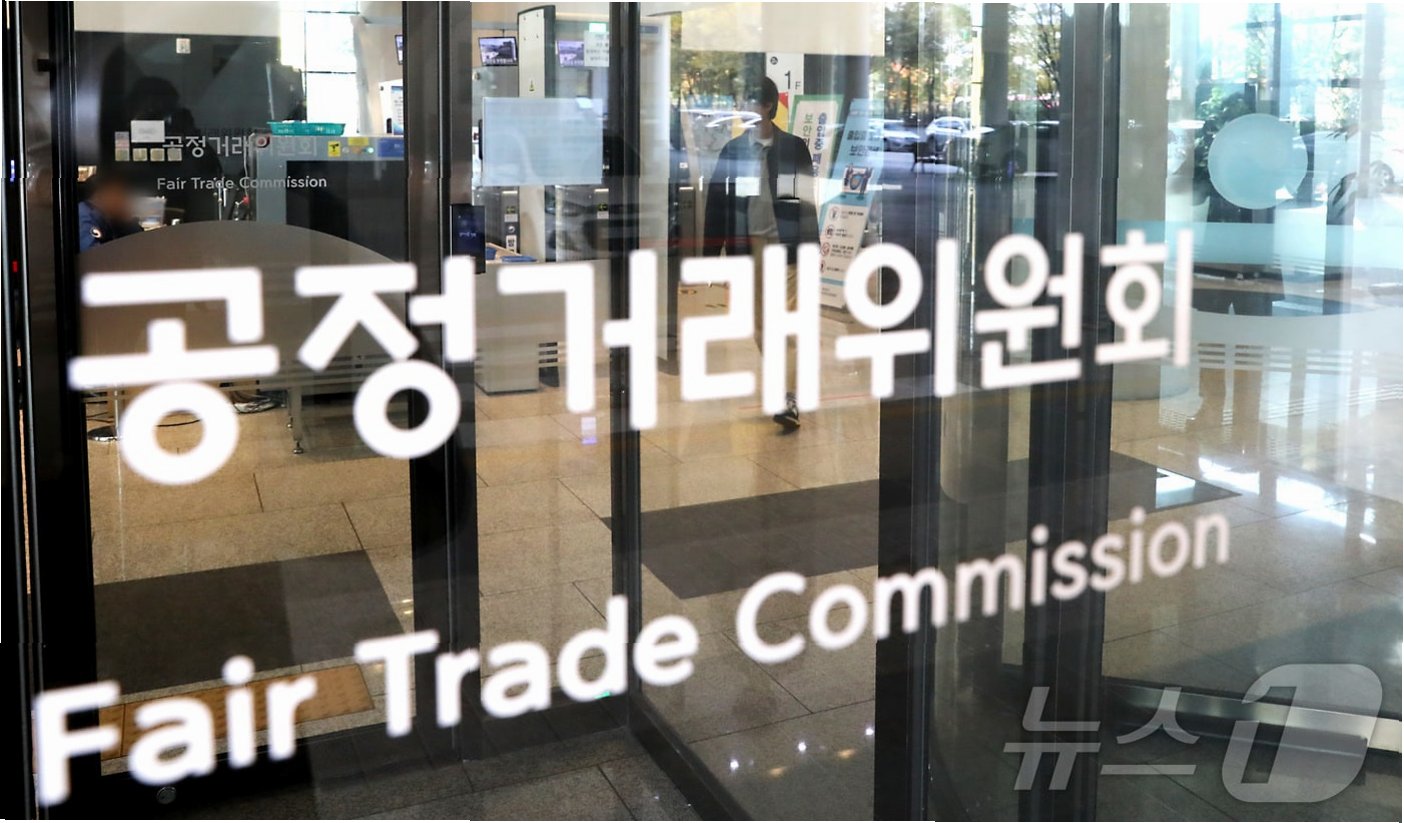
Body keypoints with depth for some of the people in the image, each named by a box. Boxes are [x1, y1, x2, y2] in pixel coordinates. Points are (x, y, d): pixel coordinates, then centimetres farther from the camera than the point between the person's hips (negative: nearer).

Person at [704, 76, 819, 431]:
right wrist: (711, 254, 3)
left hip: (783, 245, -3)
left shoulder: (794, 148, 1)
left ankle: (789, 401, -12)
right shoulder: (733, 151, 6)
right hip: (746, 245, 3)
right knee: (759, 325, 8)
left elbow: (808, 202, 3)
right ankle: (778, 388, 20)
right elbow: (717, 204, 6)